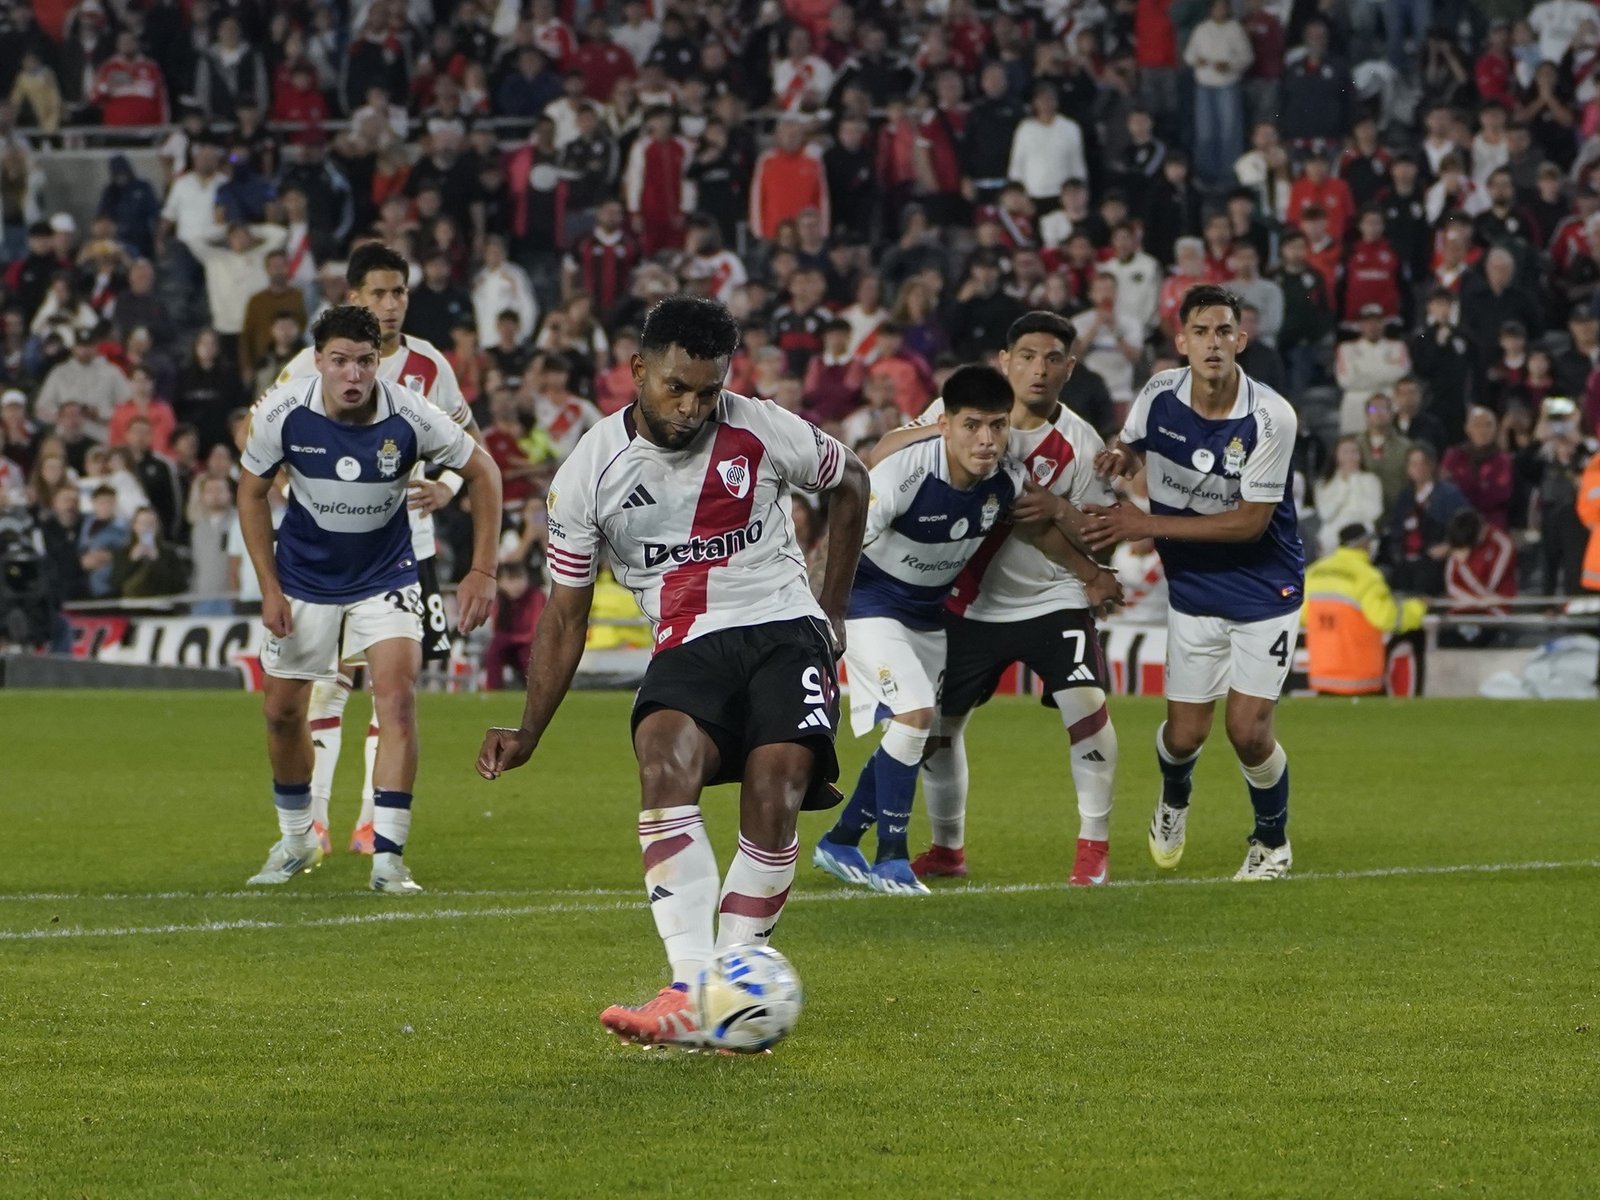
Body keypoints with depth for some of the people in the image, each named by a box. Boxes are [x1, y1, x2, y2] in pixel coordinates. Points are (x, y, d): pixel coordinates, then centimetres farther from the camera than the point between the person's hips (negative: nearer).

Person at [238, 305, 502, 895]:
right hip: (302, 576, 2)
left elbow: (482, 472, -8)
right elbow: (252, 491, -3)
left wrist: (483, 571, -11)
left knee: (398, 697, -18)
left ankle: (388, 857, -16)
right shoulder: (281, 413, -21)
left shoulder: (410, 416, -24)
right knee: (283, 710, 7)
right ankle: (296, 840, 31)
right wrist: (269, 588, -7)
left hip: (385, 576, -2)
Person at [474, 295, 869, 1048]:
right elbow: (565, 613, 7)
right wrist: (528, 735, 0)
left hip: (784, 628, 0)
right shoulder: (589, 474, -2)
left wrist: (833, 611, 16)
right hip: (688, 647, 0)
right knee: (664, 754, -32)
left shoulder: (763, 433, -4)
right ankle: (690, 991, -41)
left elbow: (850, 484, 17)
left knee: (775, 791, -26)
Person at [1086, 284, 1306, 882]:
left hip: (1265, 588, -3)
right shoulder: (1159, 395, -9)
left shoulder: (1271, 418, -23)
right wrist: (1120, 454, -14)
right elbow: (1132, 446, 13)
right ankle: (1173, 800, 41)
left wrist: (1149, 524, -22)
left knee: (1248, 731, -10)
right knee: (1184, 735, 3)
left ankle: (1272, 842, 20)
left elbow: (1252, 520, -21)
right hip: (1193, 591, 3)